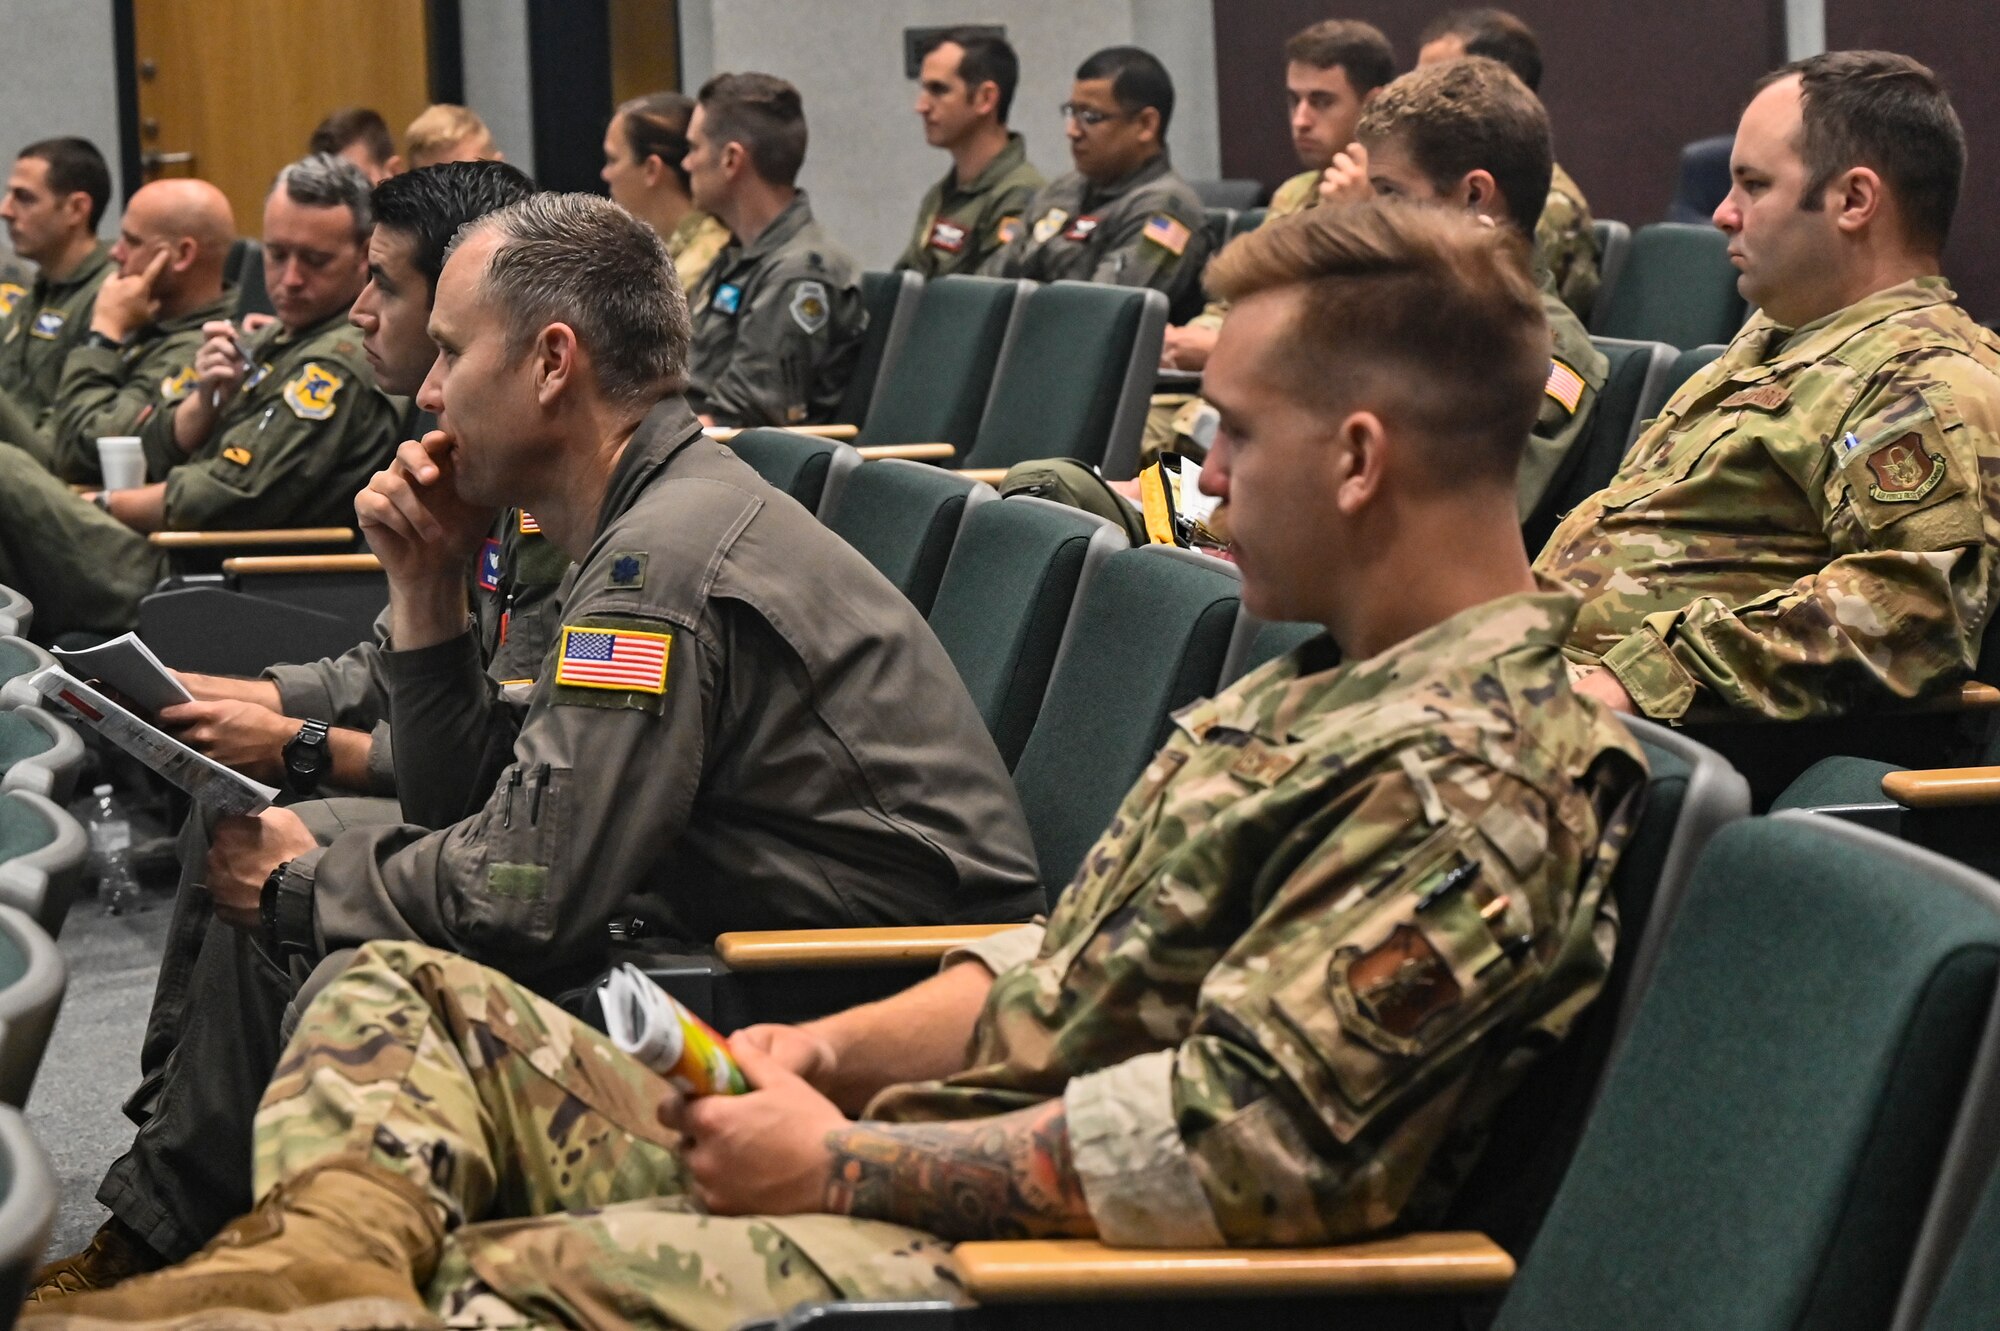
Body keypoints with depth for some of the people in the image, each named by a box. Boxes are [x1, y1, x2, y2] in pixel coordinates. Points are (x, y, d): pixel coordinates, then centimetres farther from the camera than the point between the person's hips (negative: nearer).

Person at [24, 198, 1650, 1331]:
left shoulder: (1473, 778, -19)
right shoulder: (1323, 688, 16)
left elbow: (1222, 1142, -26)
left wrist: (845, 1164, -17)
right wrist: (837, 1052, 5)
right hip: (910, 1161, 11)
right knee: (405, 995, 9)